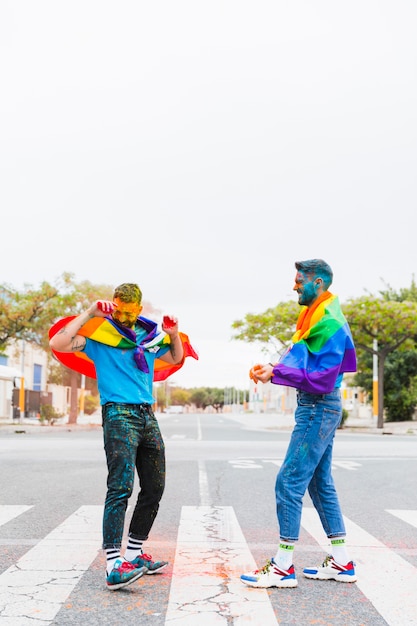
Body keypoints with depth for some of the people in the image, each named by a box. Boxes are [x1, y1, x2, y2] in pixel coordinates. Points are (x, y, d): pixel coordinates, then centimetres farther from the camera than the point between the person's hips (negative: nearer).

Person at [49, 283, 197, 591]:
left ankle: (135, 553, 22)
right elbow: (58, 343, -16)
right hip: (118, 415, -7)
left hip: (147, 415, 7)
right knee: (121, 487, -18)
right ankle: (114, 565, -21)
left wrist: (174, 334, 11)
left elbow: (176, 359, 30)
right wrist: (89, 314, -16)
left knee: (155, 488, 10)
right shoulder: (99, 331, -2)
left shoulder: (150, 334, 15)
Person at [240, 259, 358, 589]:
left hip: (319, 409, -11)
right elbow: (302, 360, 16)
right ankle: (342, 562, 22)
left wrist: (276, 374, -22)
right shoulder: (315, 316, 14)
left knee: (289, 482, -8)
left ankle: (283, 566, -1)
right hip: (316, 408, 11)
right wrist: (273, 368, -1)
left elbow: (321, 379, -23)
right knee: (321, 483, 14)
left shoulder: (329, 323, -18)